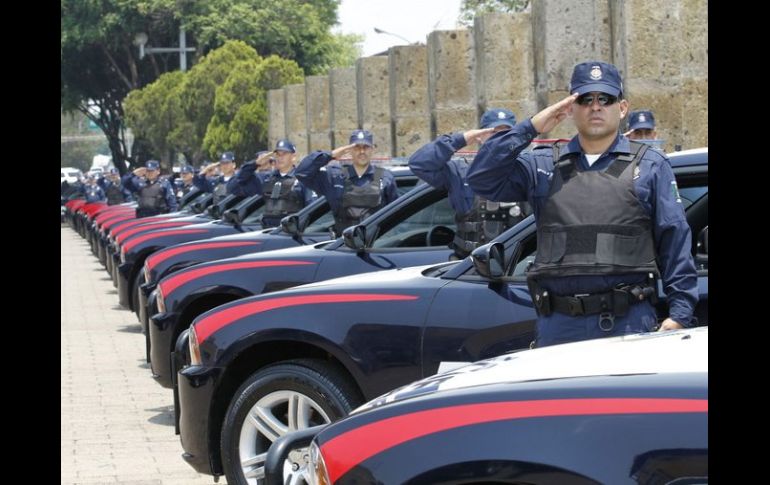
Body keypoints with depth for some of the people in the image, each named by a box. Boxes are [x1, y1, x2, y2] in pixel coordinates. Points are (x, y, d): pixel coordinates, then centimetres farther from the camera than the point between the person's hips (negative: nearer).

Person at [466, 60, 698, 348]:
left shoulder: (651, 166, 10)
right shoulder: (543, 166, 14)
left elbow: (675, 241, 5)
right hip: (559, 324, 2)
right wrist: (529, 128, -2)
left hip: (628, 322, -2)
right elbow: (482, 180, 1)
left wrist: (680, 312, -4)